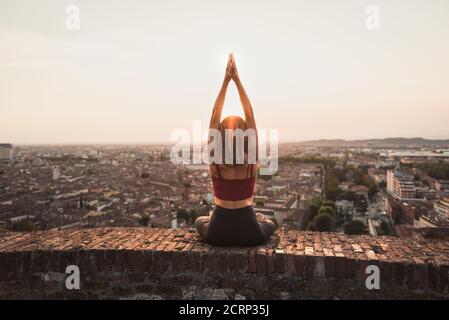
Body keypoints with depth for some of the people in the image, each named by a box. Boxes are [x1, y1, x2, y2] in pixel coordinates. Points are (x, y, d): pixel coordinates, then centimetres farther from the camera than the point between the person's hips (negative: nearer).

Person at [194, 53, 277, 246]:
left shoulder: (215, 162, -13)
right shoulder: (251, 161, -13)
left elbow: (214, 117, -8)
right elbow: (250, 116, -8)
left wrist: (226, 80, -9)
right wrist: (237, 80, -8)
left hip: (217, 233, 0)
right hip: (250, 233, 0)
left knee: (200, 221, 35)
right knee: (270, 224, 34)